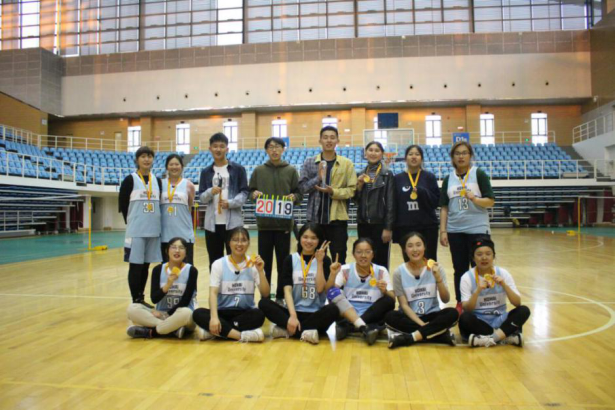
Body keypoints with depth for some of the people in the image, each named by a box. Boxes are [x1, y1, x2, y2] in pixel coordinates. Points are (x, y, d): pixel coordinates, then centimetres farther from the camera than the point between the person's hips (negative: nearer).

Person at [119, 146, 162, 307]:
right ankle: (135, 300, 9)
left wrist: (152, 221, 5)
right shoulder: (130, 180, -2)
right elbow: (122, 204, -2)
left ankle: (141, 298, 22)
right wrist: (132, 222, -1)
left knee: (146, 265, 11)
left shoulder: (157, 180, 11)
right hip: (136, 230, -4)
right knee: (135, 265, 0)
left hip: (153, 229, 4)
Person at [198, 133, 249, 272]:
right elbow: (201, 197, 8)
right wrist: (210, 192, -14)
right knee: (214, 261, 10)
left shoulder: (238, 169, 4)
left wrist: (230, 203, -16)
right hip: (212, 222, 3)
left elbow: (244, 193, 0)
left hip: (233, 222, -3)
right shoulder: (206, 172, 11)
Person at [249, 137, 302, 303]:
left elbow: (299, 194, 5)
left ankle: (281, 296, 18)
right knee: (264, 261, 7)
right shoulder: (258, 170, 7)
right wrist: (254, 194, -12)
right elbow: (250, 191, 10)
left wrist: (293, 197, -16)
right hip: (264, 222, 1)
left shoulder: (291, 170, 5)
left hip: (284, 222, 0)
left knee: (283, 261, 6)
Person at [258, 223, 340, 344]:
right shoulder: (290, 259, 5)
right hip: (294, 312, 1)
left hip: (316, 315, 0)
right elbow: (287, 290, -6)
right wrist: (293, 316, -21)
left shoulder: (325, 260, 3)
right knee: (264, 303, -23)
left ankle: (287, 330, -23)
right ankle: (304, 332, -29)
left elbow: (320, 288, -10)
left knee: (333, 309, -33)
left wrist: (319, 262, -14)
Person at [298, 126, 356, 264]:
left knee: (339, 259, 8)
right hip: (315, 217, 1)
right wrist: (318, 178, -17)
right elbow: (302, 187, -3)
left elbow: (352, 189, -4)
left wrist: (333, 192, -19)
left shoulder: (347, 163, 0)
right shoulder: (309, 162, 2)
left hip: (337, 218, -1)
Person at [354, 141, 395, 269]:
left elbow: (390, 203, -8)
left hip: (380, 223, -4)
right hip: (363, 223, 5)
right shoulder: (361, 174, 10)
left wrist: (388, 228, -13)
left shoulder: (387, 174, -4)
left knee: (380, 261, 0)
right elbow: (356, 200, 11)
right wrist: (359, 185, -6)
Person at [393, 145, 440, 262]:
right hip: (405, 228, 1)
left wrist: (421, 191, -17)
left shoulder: (429, 177, 4)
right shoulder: (398, 178, 6)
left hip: (428, 227, 0)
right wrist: (394, 231, 1)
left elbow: (436, 201, 0)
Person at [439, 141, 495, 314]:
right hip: (455, 230, 3)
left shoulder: (479, 174, -1)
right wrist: (443, 231, 1)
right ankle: (460, 304, 19)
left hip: (477, 229, -3)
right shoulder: (448, 179, 8)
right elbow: (444, 207, 7)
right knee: (459, 269, 9)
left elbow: (491, 201, -5)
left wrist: (475, 199, -24)